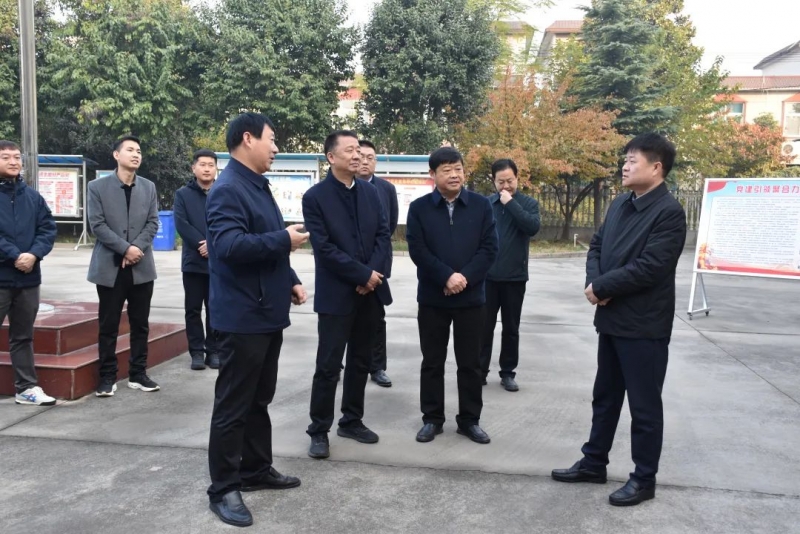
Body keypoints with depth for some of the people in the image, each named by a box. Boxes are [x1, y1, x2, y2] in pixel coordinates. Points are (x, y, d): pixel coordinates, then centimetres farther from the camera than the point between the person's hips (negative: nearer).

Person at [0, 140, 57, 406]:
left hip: (28, 277, 4)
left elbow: (48, 229, 5)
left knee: (23, 336, 13)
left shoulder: (33, 196, 9)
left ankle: (27, 387, 20)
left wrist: (34, 254, -12)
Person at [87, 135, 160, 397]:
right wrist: (125, 248, -15)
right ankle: (107, 376, 14)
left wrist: (137, 248, -11)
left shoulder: (149, 187, 10)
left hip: (141, 267, 3)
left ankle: (138, 374, 17)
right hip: (110, 266, -3)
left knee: (140, 324, 8)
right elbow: (97, 225, -7)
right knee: (108, 325, 4)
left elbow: (153, 223, 3)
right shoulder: (98, 186, 1)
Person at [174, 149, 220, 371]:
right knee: (193, 309, 4)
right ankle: (197, 351, 12)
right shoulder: (183, 194, 6)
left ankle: (213, 350, 15)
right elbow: (181, 223, -6)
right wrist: (200, 244, -16)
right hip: (193, 260, 0)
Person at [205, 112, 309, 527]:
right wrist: (284, 239, -21)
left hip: (267, 313, 10)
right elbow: (229, 246, -30)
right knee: (233, 405, 0)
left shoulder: (258, 186, 16)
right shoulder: (228, 189, -16)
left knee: (259, 399, 18)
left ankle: (257, 470, 32)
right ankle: (223, 489, 13)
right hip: (242, 318, -10)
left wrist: (290, 280, 12)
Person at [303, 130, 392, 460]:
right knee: (328, 365, 0)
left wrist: (375, 274, -10)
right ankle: (319, 430, 14)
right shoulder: (315, 197, -7)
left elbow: (384, 235, 5)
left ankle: (352, 421, 28)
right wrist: (363, 274, -15)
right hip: (336, 294, -5)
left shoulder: (370, 192, 9)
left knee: (361, 361, 13)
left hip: (370, 291, 5)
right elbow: (324, 247, -14)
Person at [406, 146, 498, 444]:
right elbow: (417, 250, -7)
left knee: (470, 363, 9)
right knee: (432, 362, 9)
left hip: (471, 297, 1)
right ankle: (432, 419, 22)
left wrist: (465, 277, -15)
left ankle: (469, 420, 22)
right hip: (432, 297, 0)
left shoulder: (481, 205, 2)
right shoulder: (419, 208, 0)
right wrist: (447, 277, -17)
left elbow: (489, 248, -3)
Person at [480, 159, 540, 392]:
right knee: (484, 326, 6)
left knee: (511, 328, 9)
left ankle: (507, 373, 20)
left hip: (515, 277, 0)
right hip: (487, 276, 0)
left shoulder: (528, 203, 1)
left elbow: (533, 227, -17)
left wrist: (510, 203, -17)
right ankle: (480, 370, 17)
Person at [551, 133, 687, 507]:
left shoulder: (669, 212, -16)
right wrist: (594, 282, -9)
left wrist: (600, 286, -14)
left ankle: (644, 479, 22)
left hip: (644, 325, -8)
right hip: (611, 319, 8)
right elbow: (597, 246, 11)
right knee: (605, 396, 18)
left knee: (644, 405, 6)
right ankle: (593, 463, 33)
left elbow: (649, 268, -23)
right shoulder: (619, 204, 11)